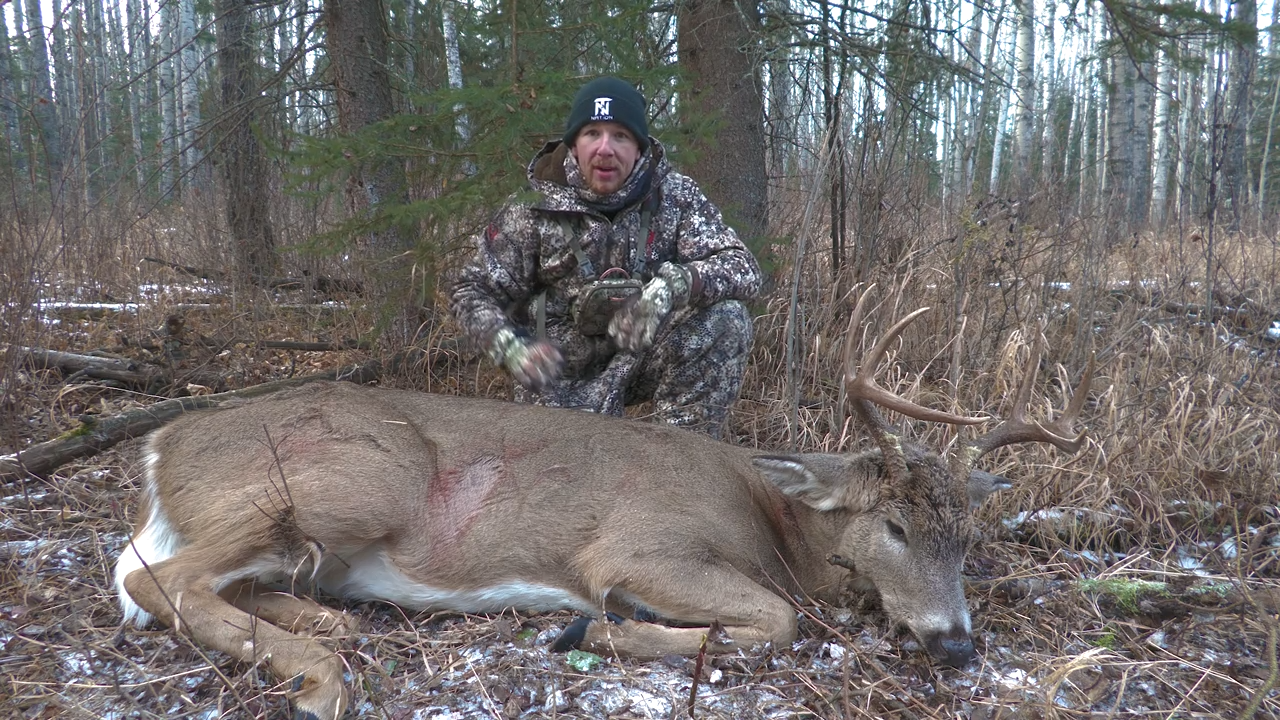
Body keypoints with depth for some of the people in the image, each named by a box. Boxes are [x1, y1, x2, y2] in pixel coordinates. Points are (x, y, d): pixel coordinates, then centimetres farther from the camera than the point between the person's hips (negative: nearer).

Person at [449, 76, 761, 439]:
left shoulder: (673, 195, -9)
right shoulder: (534, 209, -11)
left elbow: (743, 268, -18)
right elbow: (471, 290, -4)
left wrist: (673, 286, -39)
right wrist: (512, 349, -25)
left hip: (646, 351, 1)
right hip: (566, 370, -1)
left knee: (726, 318, -23)